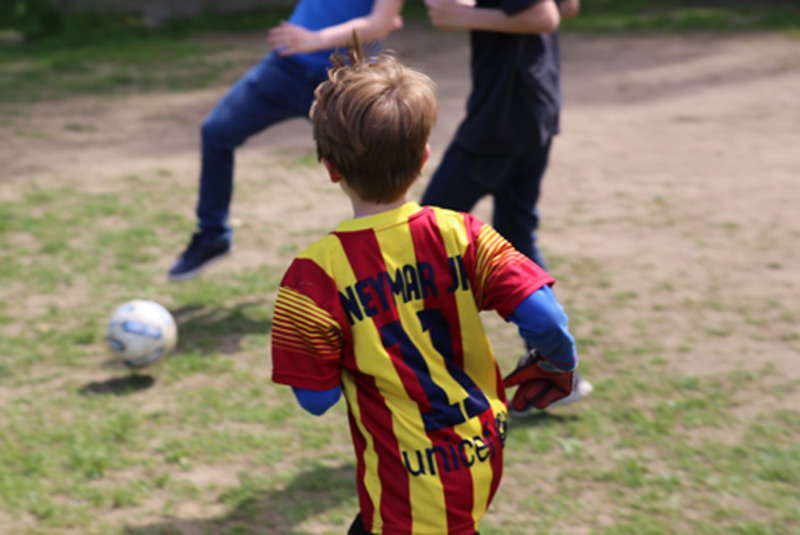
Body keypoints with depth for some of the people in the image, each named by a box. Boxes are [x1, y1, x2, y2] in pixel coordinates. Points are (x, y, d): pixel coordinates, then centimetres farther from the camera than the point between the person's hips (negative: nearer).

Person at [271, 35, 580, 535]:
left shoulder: (317, 274, -18)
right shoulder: (460, 235, -10)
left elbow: (316, 399, -13)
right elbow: (546, 320, -16)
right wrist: (560, 364, 6)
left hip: (413, 492, -5)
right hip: (482, 463, 5)